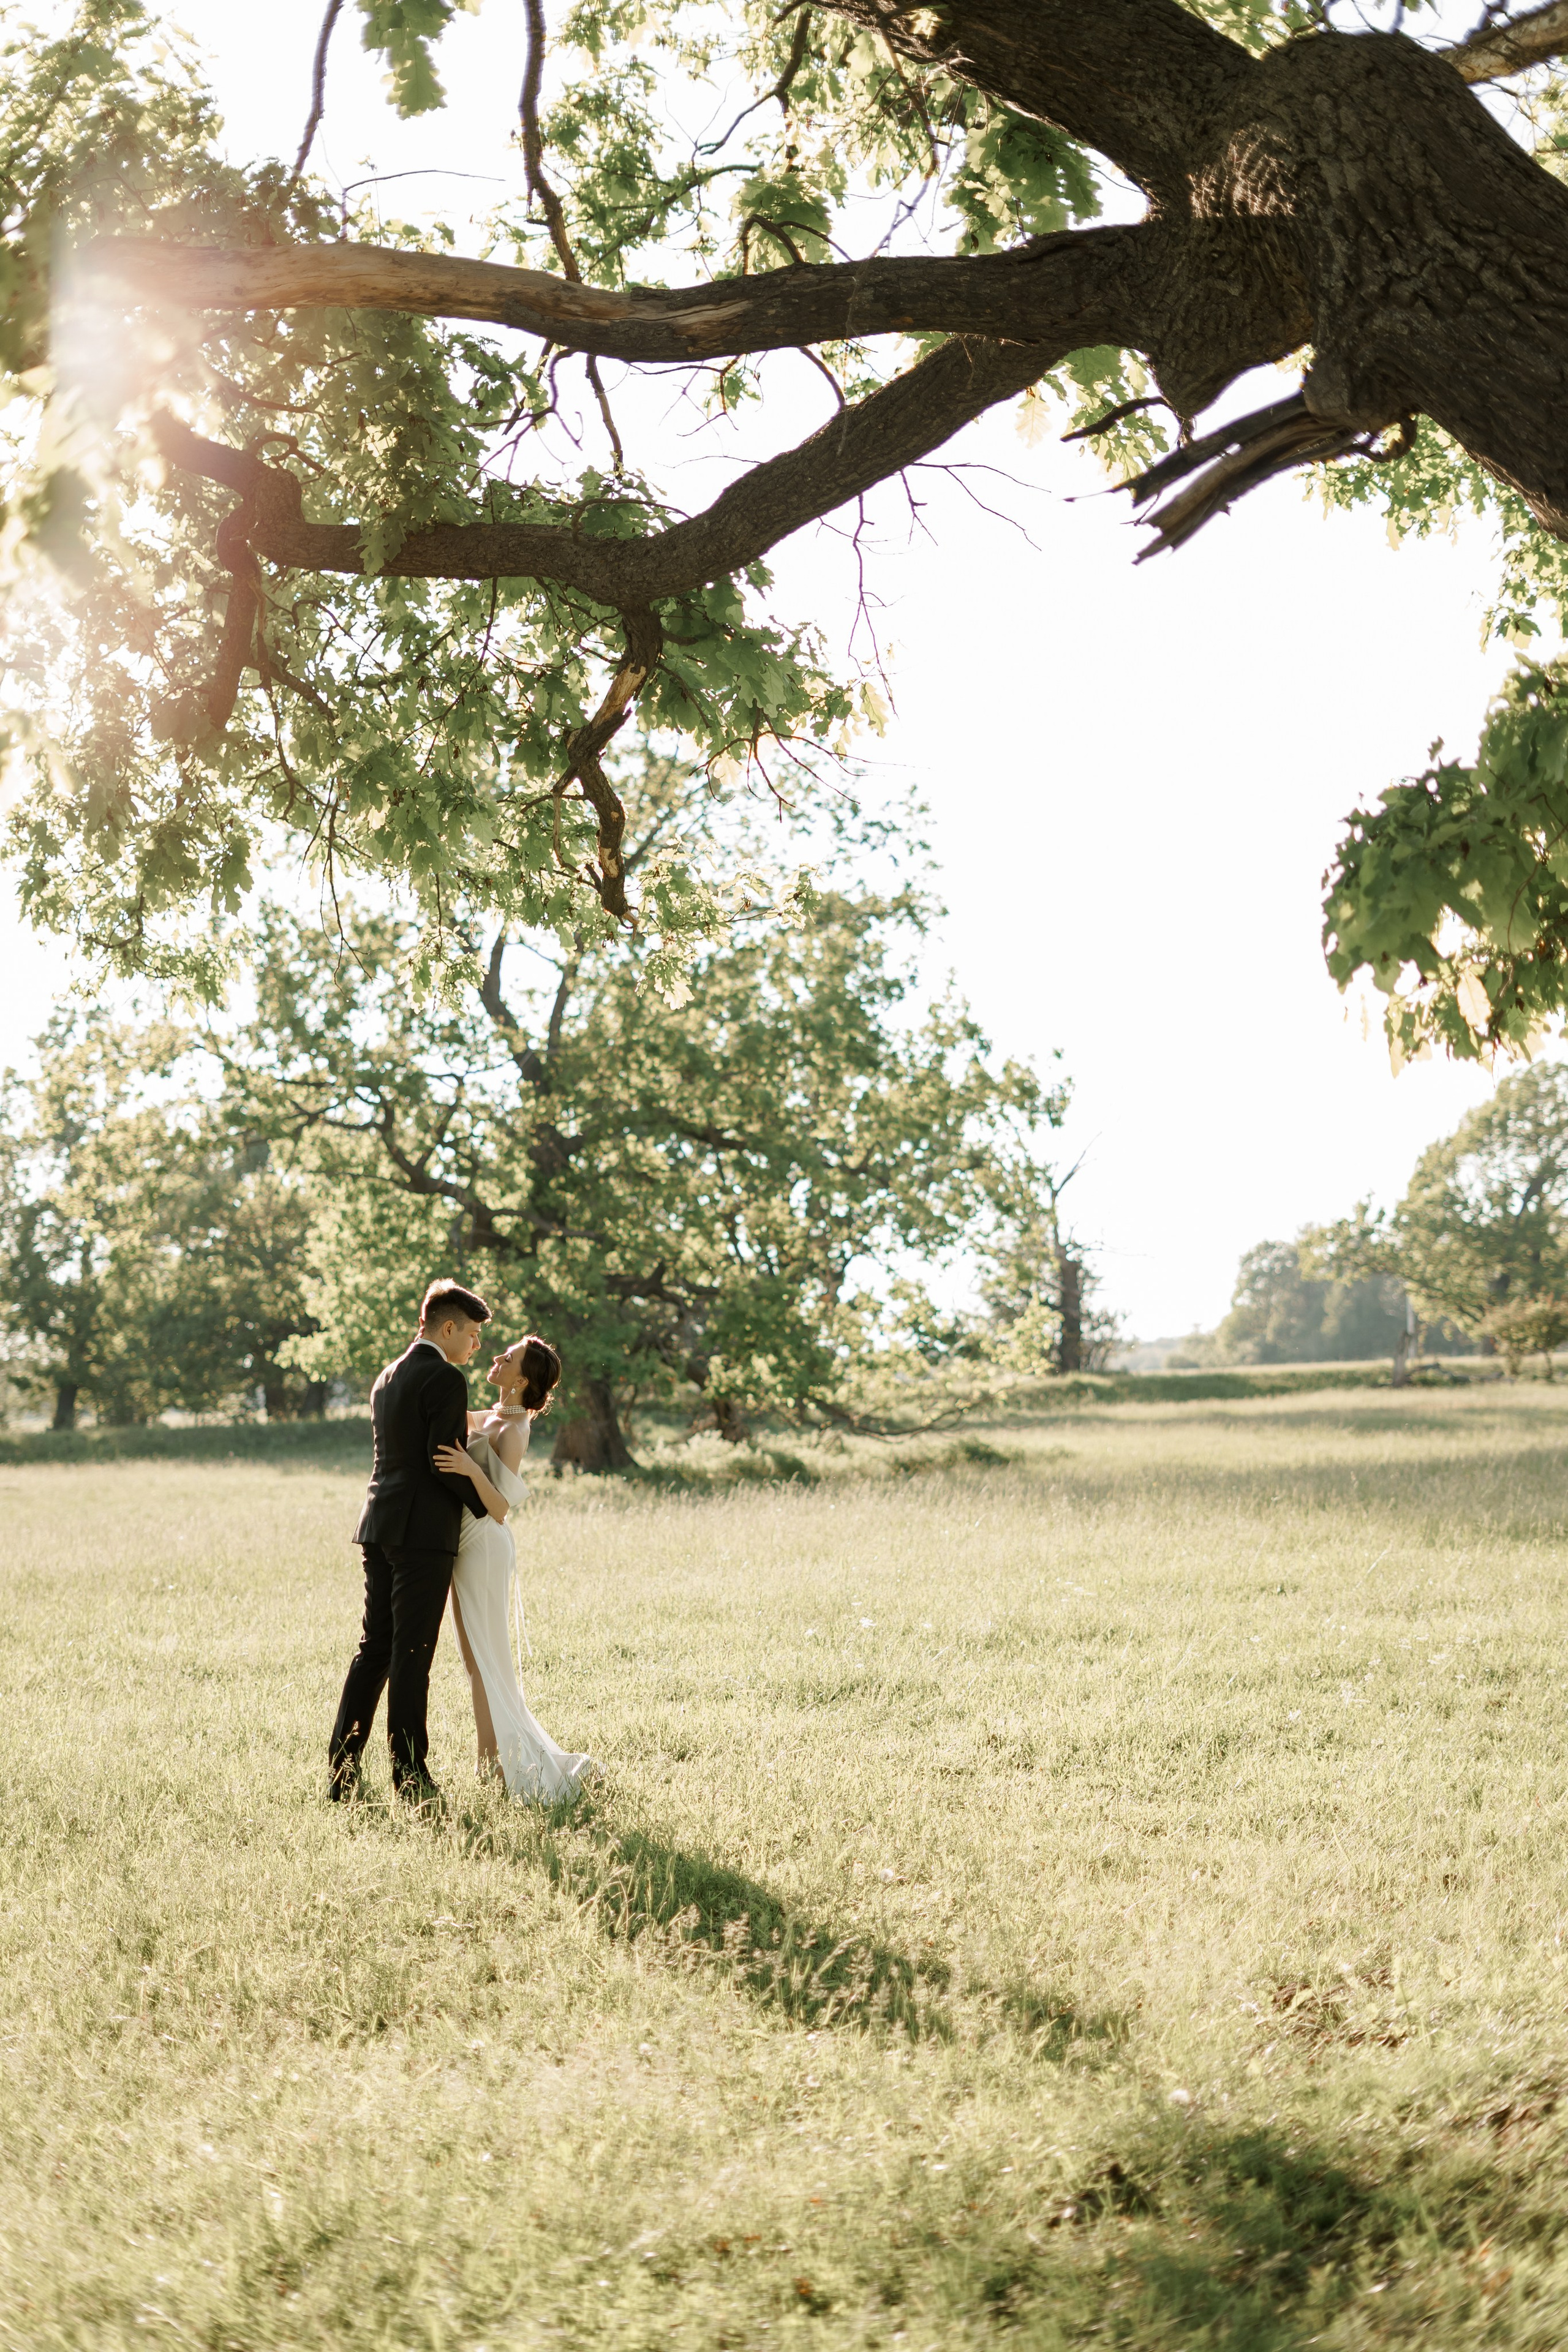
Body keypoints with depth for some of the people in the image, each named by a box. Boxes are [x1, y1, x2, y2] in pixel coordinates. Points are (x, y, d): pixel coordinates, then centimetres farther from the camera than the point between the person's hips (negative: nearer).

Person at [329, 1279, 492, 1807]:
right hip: (424, 1530, -8)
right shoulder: (446, 1378, -10)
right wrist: (485, 1505, -1)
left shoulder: (388, 1377, 17)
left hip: (379, 1526, 8)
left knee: (375, 1646, 11)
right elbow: (444, 1461, -15)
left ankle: (342, 1768, 11)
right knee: (412, 1653, -4)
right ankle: (409, 1774, 0)